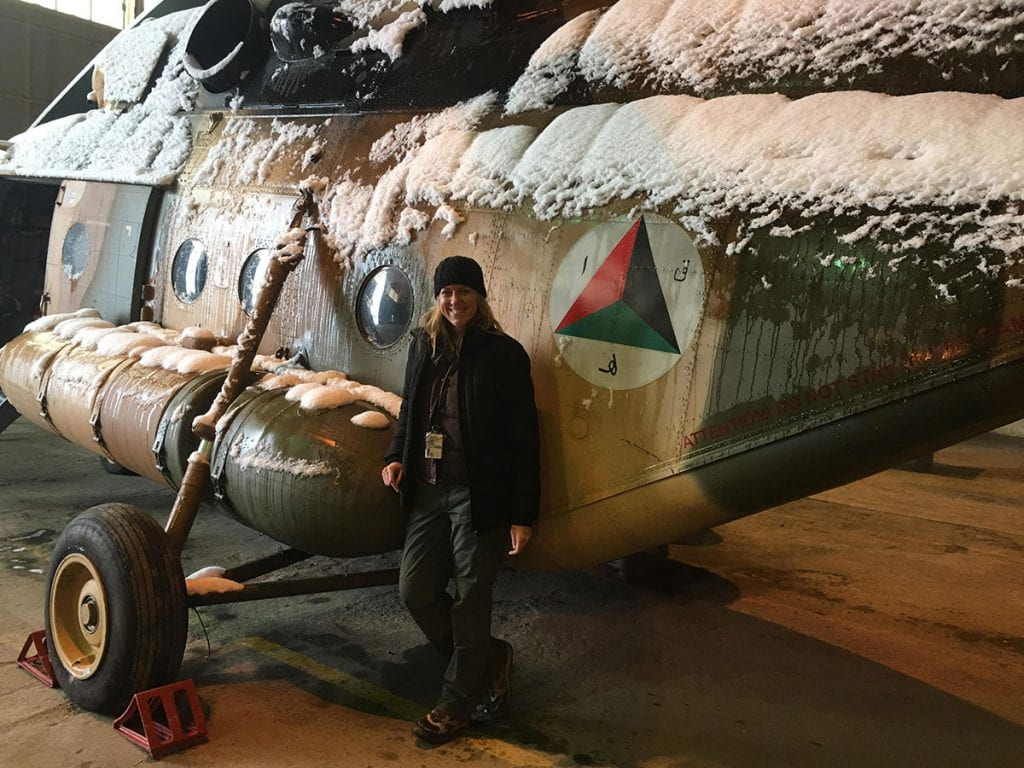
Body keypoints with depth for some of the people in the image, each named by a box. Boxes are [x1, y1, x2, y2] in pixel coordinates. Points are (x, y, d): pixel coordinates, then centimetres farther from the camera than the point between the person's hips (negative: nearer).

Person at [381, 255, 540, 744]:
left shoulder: (503, 354, -10)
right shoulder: (424, 345, 7)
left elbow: (523, 440, -10)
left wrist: (522, 514, -12)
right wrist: (395, 456, 3)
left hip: (479, 496, -6)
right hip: (428, 490, 6)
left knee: (469, 599, 4)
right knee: (415, 590, 9)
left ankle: (458, 699, 24)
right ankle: (489, 659, 31)